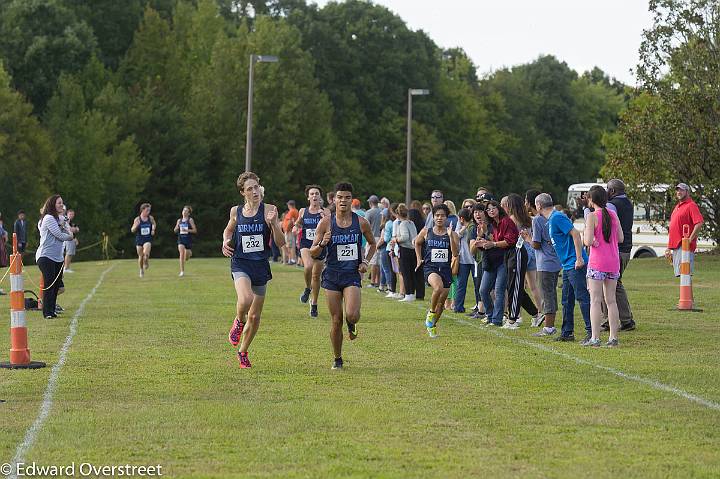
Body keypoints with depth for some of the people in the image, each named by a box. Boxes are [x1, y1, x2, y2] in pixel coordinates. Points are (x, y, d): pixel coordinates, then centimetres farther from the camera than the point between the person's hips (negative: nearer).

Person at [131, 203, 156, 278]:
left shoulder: (150, 218, 0)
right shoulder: (137, 219, -7)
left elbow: (154, 224, 22)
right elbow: (132, 230, -3)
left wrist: (153, 229, 2)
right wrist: (136, 226, -24)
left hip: (148, 239, 0)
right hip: (139, 239, 0)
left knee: (146, 253, -22)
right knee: (140, 256, 6)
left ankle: (146, 263, 11)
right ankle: (141, 270, 29)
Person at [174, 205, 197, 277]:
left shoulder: (190, 220, -3)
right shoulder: (179, 220, 8)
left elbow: (195, 230, -7)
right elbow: (175, 231, 15)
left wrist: (187, 230, -20)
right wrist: (176, 228, -8)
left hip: (188, 240, -2)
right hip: (181, 239, 2)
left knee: (186, 257, 8)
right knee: (181, 254, -19)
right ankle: (182, 271, -17)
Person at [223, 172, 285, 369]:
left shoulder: (268, 210, -4)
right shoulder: (236, 211, 3)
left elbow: (281, 242, -5)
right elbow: (228, 230, 25)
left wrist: (273, 223, -22)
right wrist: (225, 242, 4)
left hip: (261, 265, 1)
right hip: (240, 264, -1)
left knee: (255, 316, 9)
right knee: (245, 299, -30)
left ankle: (243, 352, 30)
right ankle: (239, 322, 4)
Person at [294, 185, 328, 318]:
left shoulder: (325, 212, -1)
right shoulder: (303, 211, 4)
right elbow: (298, 223, 22)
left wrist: (325, 219, -27)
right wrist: (296, 227, 0)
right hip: (306, 245, 0)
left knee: (316, 276, 9)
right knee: (308, 266, -30)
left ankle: (314, 304, 26)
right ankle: (307, 289, -1)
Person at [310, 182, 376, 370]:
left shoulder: (361, 222, -1)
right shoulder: (326, 222, -3)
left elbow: (372, 243, 18)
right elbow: (313, 253, 0)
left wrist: (366, 262, 3)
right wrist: (322, 243, -21)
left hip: (352, 275, 0)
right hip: (332, 275, 0)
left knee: (352, 315, -21)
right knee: (336, 320, 2)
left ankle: (351, 325, 17)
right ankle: (337, 359, 19)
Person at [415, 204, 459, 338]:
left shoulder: (452, 234, 0)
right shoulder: (426, 232, 2)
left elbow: (456, 254, -11)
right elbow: (417, 243, 22)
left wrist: (450, 236, -19)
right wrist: (419, 259, 17)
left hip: (446, 269, 2)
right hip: (430, 268, -2)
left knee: (442, 301, 8)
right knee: (438, 287, -33)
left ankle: (432, 325, 32)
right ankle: (431, 312, -6)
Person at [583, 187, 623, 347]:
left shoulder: (592, 217, -10)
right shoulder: (613, 216, 7)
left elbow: (588, 242, -16)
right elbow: (620, 238, 12)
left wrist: (585, 235, 4)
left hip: (597, 263, -6)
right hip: (613, 262, 6)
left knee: (595, 301, -3)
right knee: (611, 300, 10)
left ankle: (595, 338, -7)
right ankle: (613, 337, 8)